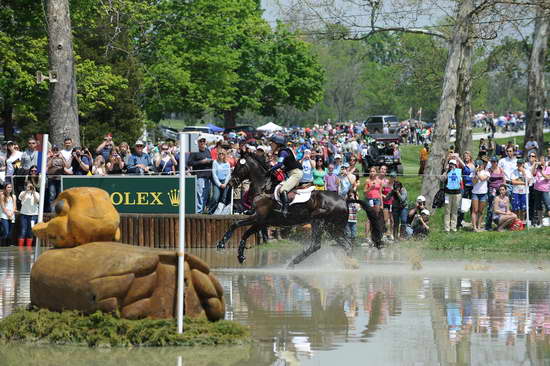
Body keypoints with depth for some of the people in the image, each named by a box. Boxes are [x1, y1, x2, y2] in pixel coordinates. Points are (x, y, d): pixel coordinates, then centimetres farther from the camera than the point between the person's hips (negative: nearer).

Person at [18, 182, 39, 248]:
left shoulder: (36, 194, 8)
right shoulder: (23, 193, 7)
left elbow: (37, 201, -10)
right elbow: (20, 198, -13)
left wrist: (33, 192, -19)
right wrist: (26, 191, -24)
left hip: (33, 214, 1)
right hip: (24, 214, -1)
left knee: (30, 232, 1)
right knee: (23, 231, -7)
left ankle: (29, 247, 7)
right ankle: (20, 247, -6)